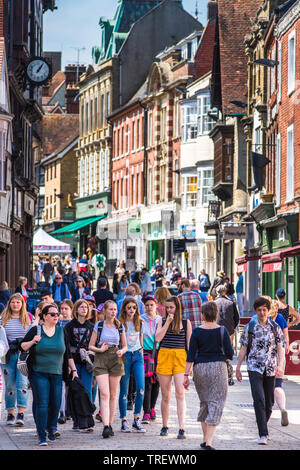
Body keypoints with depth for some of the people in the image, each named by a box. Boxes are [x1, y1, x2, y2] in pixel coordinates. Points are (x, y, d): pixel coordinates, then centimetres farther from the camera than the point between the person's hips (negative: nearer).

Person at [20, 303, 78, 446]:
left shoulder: (62, 331, 10)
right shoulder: (35, 330, 2)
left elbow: (68, 354, 14)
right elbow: (22, 347, 5)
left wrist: (74, 370, 10)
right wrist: (33, 341, -12)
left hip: (57, 374, 3)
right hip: (39, 373, -3)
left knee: (56, 404, 3)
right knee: (42, 404, -10)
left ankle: (51, 429, 25)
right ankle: (42, 435, -9)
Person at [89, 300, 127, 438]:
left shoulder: (120, 327, 9)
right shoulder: (98, 326, 2)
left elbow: (125, 346, 14)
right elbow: (91, 346, 4)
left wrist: (121, 351, -7)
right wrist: (100, 349, -14)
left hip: (116, 360, 3)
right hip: (101, 360, -3)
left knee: (113, 395, 6)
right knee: (104, 394, -13)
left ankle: (110, 424, 15)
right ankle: (105, 427, -21)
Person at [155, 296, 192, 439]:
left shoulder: (186, 322, 6)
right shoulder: (163, 321, 10)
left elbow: (189, 343, 8)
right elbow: (158, 338, -5)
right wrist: (168, 322, -6)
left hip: (180, 357, -2)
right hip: (164, 356, 2)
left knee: (180, 394, -12)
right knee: (165, 395, 7)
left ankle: (182, 428, -17)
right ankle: (165, 426, 19)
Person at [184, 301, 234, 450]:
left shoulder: (197, 332, -2)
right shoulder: (222, 331, -4)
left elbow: (191, 355, -5)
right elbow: (229, 354, -4)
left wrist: (186, 375, -2)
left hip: (200, 368, 2)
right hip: (218, 366, -2)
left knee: (204, 402, 18)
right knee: (216, 403, -1)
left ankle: (205, 439, 23)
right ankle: (208, 441, -14)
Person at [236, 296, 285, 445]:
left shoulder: (275, 327, 6)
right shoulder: (249, 327, 4)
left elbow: (280, 349, 5)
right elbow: (243, 349, 8)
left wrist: (280, 366, -9)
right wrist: (238, 368, 7)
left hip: (270, 369, 2)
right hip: (254, 367, -2)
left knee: (269, 403, 7)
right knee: (259, 399, -16)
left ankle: (263, 428, 28)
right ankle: (263, 434, -18)